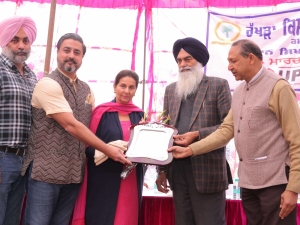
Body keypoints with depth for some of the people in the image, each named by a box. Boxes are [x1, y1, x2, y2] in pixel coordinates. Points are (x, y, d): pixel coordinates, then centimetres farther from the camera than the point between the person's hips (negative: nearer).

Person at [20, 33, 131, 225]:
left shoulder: (86, 90, 12)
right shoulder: (48, 84, -11)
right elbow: (71, 125, -19)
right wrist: (107, 149, -17)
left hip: (74, 172, 6)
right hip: (46, 171, -6)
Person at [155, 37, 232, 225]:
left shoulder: (218, 85, 1)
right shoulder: (171, 90, 15)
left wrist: (197, 135, -19)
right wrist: (162, 169, 10)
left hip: (207, 170, -4)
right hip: (177, 170, 5)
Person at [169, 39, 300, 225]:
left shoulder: (278, 87, -10)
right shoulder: (239, 91, 13)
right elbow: (226, 130, 8)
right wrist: (190, 150, 1)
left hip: (275, 181, -7)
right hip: (248, 182, 7)